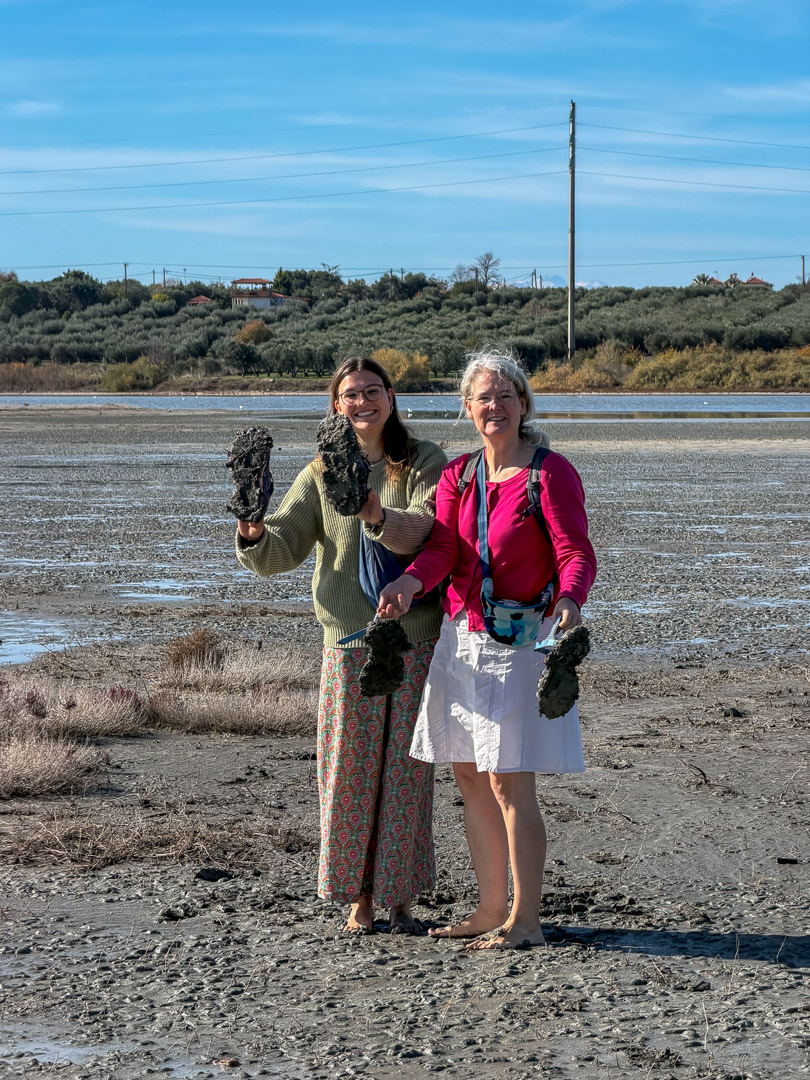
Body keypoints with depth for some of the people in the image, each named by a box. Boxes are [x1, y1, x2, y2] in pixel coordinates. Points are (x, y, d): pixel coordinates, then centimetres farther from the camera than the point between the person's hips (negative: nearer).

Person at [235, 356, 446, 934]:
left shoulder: (425, 462, 0)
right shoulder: (322, 473, 6)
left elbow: (428, 530, -18)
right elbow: (282, 547, 0)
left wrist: (379, 518, -37)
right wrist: (254, 536, -23)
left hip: (417, 642, -1)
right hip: (349, 642, 1)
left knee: (408, 768, 4)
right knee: (350, 770, 3)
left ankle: (401, 895, 16)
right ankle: (358, 895, 16)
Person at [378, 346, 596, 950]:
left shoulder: (551, 474, -8)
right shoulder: (457, 476, 10)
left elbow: (578, 555, -15)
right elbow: (443, 549, -1)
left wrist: (568, 600, -36)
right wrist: (411, 583, -22)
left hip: (519, 643, -7)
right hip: (461, 639, 7)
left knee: (509, 782, -8)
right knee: (470, 777, 11)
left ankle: (526, 921, 1)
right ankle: (492, 909, 22)